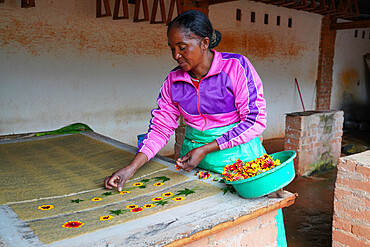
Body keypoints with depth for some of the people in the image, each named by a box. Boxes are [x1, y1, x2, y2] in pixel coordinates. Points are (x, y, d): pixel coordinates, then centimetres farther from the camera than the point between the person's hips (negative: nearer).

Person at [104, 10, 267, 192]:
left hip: (237, 153, -3)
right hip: (192, 155, 3)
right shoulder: (173, 81, 3)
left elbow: (255, 120, -12)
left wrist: (205, 150, -16)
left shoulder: (236, 66, -10)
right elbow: (161, 128, 5)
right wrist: (131, 168, -7)